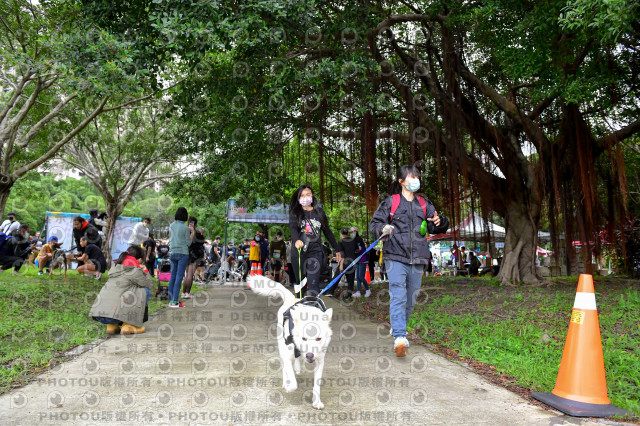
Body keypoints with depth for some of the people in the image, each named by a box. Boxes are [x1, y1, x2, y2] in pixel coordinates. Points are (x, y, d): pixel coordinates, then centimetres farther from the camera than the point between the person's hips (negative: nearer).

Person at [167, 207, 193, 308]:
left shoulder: (171, 226, 6)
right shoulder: (185, 228, -10)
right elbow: (188, 243, -6)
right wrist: (192, 232, 3)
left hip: (172, 253, 6)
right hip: (182, 253, -5)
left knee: (173, 276, 10)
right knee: (179, 277, -4)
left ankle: (170, 300, 13)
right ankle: (174, 301, -4)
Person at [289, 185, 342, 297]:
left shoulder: (319, 212, 11)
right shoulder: (295, 213, 6)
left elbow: (327, 231, 16)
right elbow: (293, 228, -13)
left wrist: (337, 249, 17)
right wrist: (297, 240, -35)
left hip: (315, 252, 0)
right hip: (298, 253, 1)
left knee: (313, 284, -13)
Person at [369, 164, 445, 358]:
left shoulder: (424, 204, 16)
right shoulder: (390, 202, 4)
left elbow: (435, 228, 19)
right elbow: (374, 224, 3)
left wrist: (439, 223, -4)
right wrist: (383, 228, -19)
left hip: (417, 259, 5)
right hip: (395, 257, -4)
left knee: (411, 299, 12)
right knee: (398, 296, -17)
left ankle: (397, 328, 32)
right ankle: (399, 338, -21)